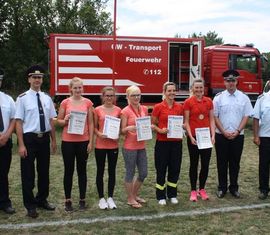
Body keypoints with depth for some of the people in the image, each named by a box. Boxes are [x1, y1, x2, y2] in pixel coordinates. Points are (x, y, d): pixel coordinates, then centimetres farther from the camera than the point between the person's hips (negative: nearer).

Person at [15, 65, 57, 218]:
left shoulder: (47, 98, 6)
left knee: (44, 171, 16)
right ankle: (30, 205, 18)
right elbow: (19, 122, -10)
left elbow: (51, 121, 10)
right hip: (29, 138, -5)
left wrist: (54, 140, 10)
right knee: (28, 174, 4)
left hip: (44, 138, 5)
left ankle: (42, 200, 34)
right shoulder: (23, 98, -8)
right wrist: (21, 145, -15)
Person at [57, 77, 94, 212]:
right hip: (68, 141, -1)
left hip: (83, 141, 1)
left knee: (82, 170, 9)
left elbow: (90, 123, 3)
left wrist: (91, 141, -1)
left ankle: (82, 200, 19)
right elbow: (58, 121, 6)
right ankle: (68, 200, 17)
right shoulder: (65, 102, -1)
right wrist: (65, 121, -16)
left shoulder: (88, 103, 1)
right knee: (69, 170, 7)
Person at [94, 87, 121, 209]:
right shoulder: (97, 110, -2)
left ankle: (110, 197, 20)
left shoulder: (118, 110, 3)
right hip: (100, 145, -2)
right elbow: (94, 127, 2)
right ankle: (101, 198, 18)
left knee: (112, 171, 9)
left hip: (113, 145, 2)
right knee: (100, 171, 6)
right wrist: (99, 134, -16)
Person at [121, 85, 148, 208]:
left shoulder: (144, 109, 8)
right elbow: (122, 130, -8)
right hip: (129, 147, -6)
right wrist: (129, 128, -29)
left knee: (143, 173, 12)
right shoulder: (125, 111, -9)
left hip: (141, 146, 6)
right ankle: (130, 199, 19)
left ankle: (135, 194, 32)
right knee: (130, 173, 4)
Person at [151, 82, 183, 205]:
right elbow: (153, 124, 0)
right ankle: (161, 196, 18)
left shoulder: (179, 107, 5)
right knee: (161, 169, 5)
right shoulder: (158, 107, -5)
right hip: (162, 142, -3)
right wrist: (160, 130, -17)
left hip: (176, 142, 3)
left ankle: (172, 195, 26)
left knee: (175, 168, 10)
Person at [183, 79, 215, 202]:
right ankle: (193, 190, 16)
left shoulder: (209, 101, 6)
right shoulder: (188, 102, -4)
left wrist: (213, 135, -2)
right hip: (194, 137, -3)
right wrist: (191, 137, -13)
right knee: (194, 164, 6)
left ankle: (202, 189, 23)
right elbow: (186, 122, -5)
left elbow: (211, 120, 7)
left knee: (205, 164, 7)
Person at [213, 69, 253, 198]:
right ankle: (222, 188, 19)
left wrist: (237, 132, -9)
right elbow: (215, 117, -2)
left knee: (235, 163, 10)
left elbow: (246, 117, 1)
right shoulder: (218, 98, -1)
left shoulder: (244, 98, 2)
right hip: (221, 136, -1)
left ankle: (234, 187, 23)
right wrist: (224, 132, -9)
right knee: (222, 163, 7)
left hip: (238, 136, 1)